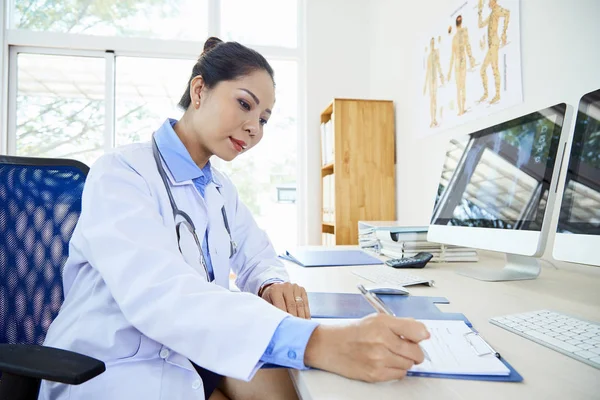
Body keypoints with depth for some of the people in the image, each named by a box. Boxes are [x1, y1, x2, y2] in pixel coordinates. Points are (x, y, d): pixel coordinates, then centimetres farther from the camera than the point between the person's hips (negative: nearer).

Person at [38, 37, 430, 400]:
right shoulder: (120, 173, -16)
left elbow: (258, 255, 11)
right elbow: (158, 294, -31)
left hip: (195, 355, 6)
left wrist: (272, 285, -15)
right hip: (115, 368, -5)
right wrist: (316, 342, -43)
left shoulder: (219, 188, 8)